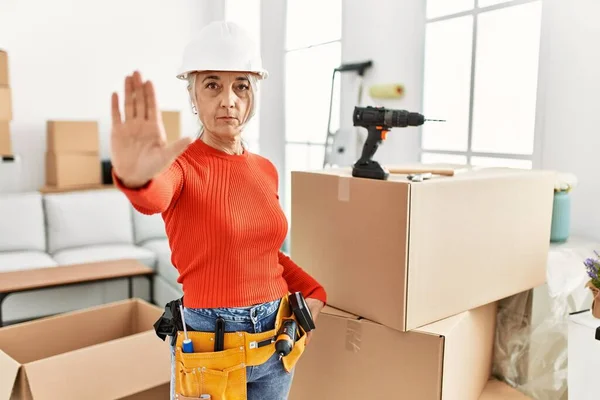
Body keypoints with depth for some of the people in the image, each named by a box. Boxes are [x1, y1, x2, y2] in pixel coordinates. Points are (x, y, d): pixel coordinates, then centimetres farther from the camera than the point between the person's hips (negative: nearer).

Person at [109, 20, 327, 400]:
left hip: (277, 335, 5)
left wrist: (313, 290, 2)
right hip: (208, 338, -4)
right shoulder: (182, 166, -13)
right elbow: (154, 197, -37)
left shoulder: (265, 169, 3)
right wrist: (135, 177, -59)